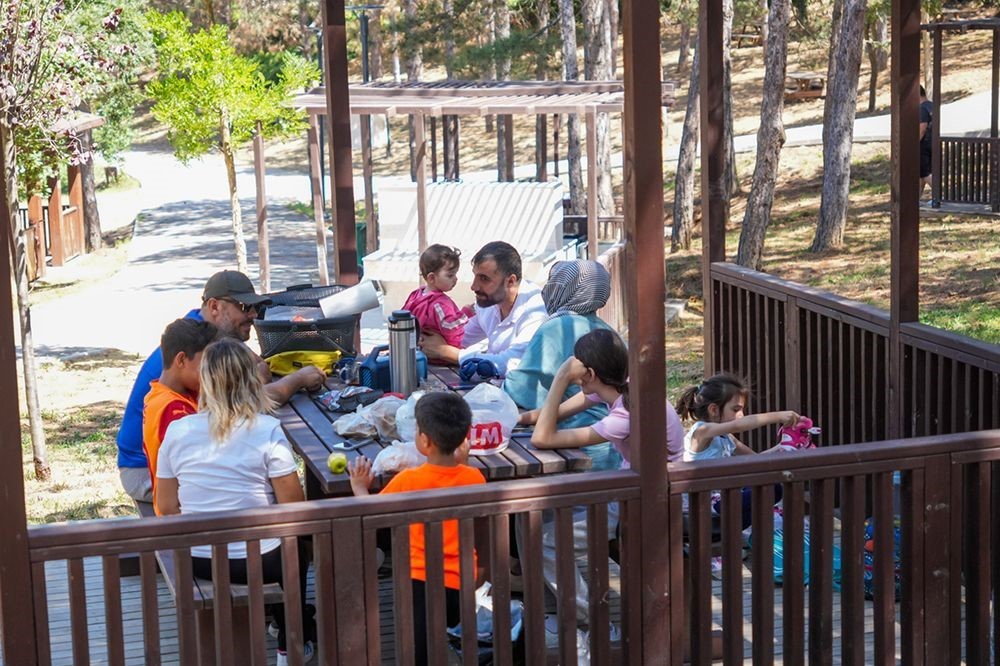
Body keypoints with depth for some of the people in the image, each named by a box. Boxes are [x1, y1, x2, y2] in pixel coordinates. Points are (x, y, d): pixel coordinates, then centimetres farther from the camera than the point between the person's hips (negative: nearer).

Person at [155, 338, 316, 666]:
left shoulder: (177, 431, -6)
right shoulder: (267, 430, -17)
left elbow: (167, 507, 0)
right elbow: (293, 506, -13)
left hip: (198, 561, 4)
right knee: (297, 548, 32)